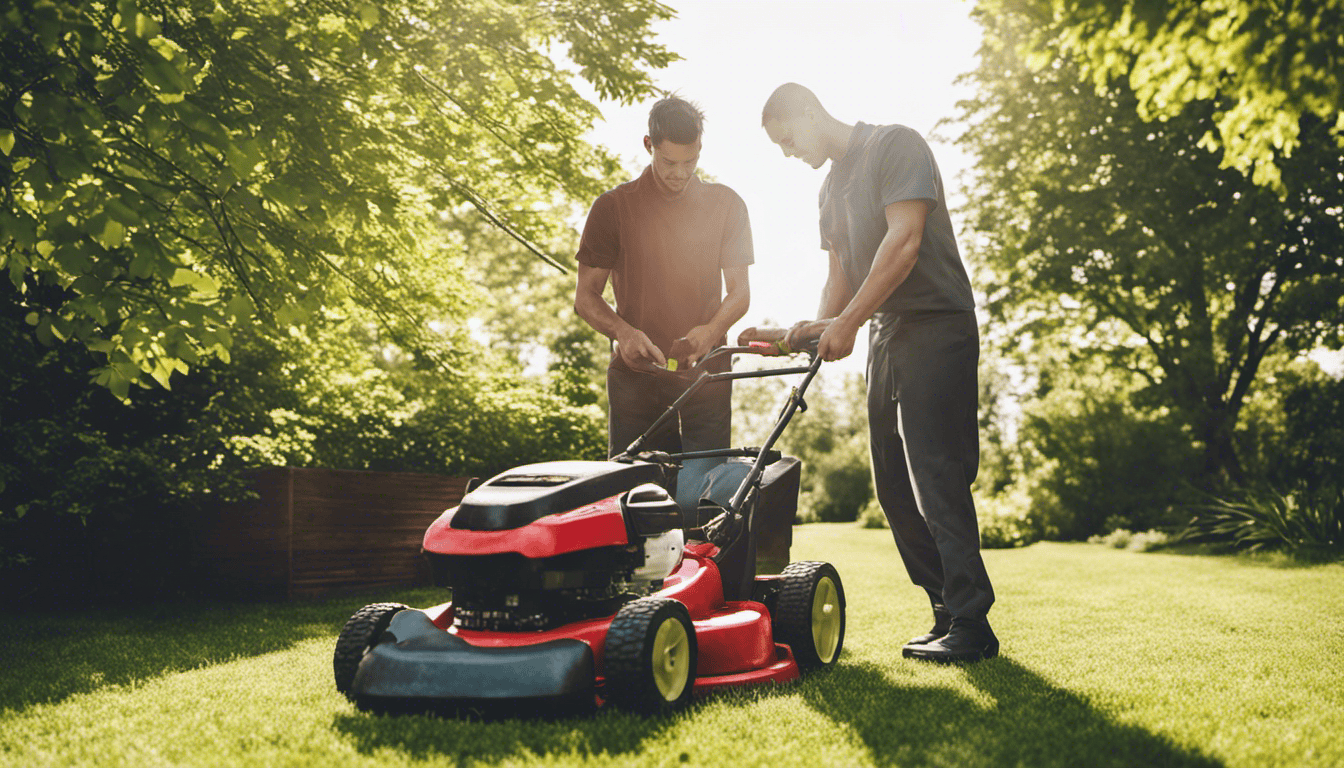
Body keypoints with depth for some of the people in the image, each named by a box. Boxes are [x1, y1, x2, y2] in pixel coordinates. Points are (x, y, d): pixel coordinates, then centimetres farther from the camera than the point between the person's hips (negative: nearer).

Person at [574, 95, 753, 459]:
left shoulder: (726, 205, 10)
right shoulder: (614, 206, 6)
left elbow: (739, 291, 9)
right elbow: (586, 295, 5)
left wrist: (711, 330, -13)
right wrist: (622, 332, -15)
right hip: (635, 374, 0)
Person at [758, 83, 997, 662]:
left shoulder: (895, 145, -6)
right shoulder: (832, 186, 19)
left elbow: (903, 241, -18)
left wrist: (848, 322, -19)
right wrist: (820, 326, -1)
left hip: (935, 327, -9)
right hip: (885, 334, 9)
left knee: (936, 478, -14)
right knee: (895, 484, 6)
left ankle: (971, 625, -11)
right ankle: (948, 613, 11)